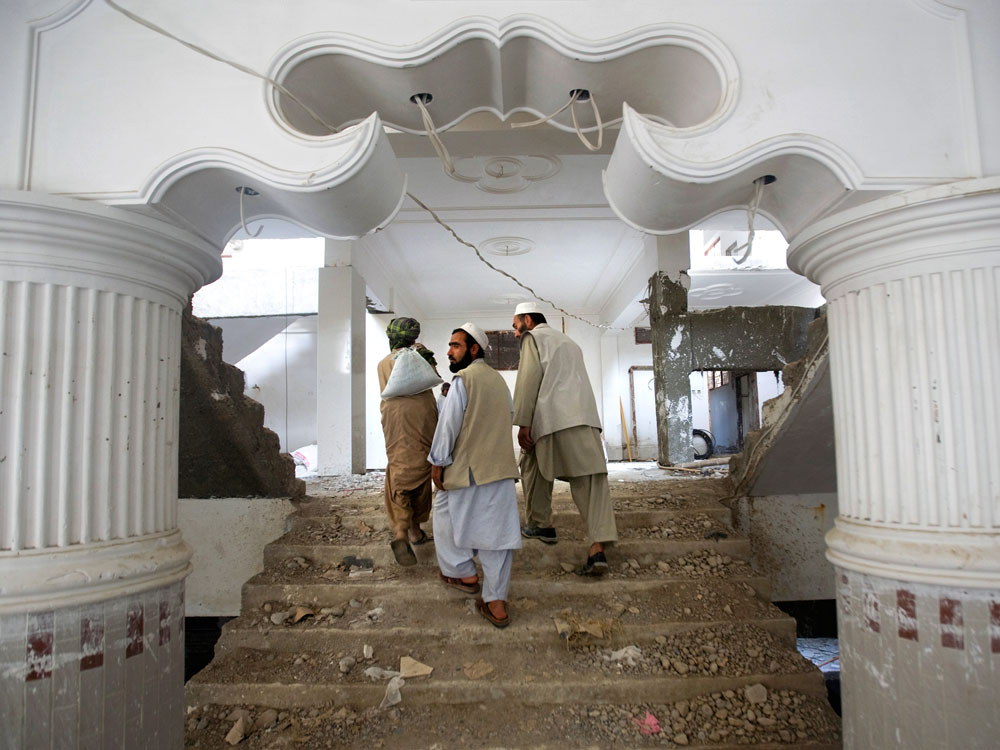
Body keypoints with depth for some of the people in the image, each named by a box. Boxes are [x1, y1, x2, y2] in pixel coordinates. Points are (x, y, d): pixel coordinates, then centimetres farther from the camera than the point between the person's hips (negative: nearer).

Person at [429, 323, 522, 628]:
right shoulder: (499, 379, 12)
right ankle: (496, 602, 7)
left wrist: (438, 463, -7)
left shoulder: (463, 379, -11)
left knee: (447, 516, 17)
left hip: (468, 467, -6)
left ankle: (463, 573, 28)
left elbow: (449, 424, -14)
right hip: (501, 467, 7)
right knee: (496, 530, 5)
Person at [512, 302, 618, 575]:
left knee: (533, 469, 18)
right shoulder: (569, 341, 31)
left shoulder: (533, 338, 7)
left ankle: (540, 525, 27)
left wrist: (523, 424, -10)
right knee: (591, 478, -6)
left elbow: (529, 379, -7)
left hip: (551, 419, -6)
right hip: (585, 417, 6)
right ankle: (598, 547, -17)